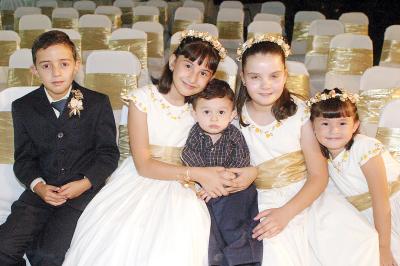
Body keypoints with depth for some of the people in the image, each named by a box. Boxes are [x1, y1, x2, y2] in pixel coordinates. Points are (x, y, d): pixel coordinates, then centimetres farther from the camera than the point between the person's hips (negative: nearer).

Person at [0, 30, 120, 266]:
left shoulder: (98, 103, 2)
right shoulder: (23, 107, 9)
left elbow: (109, 153, 2)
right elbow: (24, 158, 10)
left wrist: (85, 183, -13)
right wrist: (38, 186, -10)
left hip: (85, 188, -2)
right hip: (43, 189, 3)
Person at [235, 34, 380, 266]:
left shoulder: (298, 111, -3)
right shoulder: (236, 118, -3)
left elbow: (319, 175, -5)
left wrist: (286, 212, -18)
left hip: (307, 194, 1)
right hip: (265, 200, -1)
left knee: (361, 240, -20)